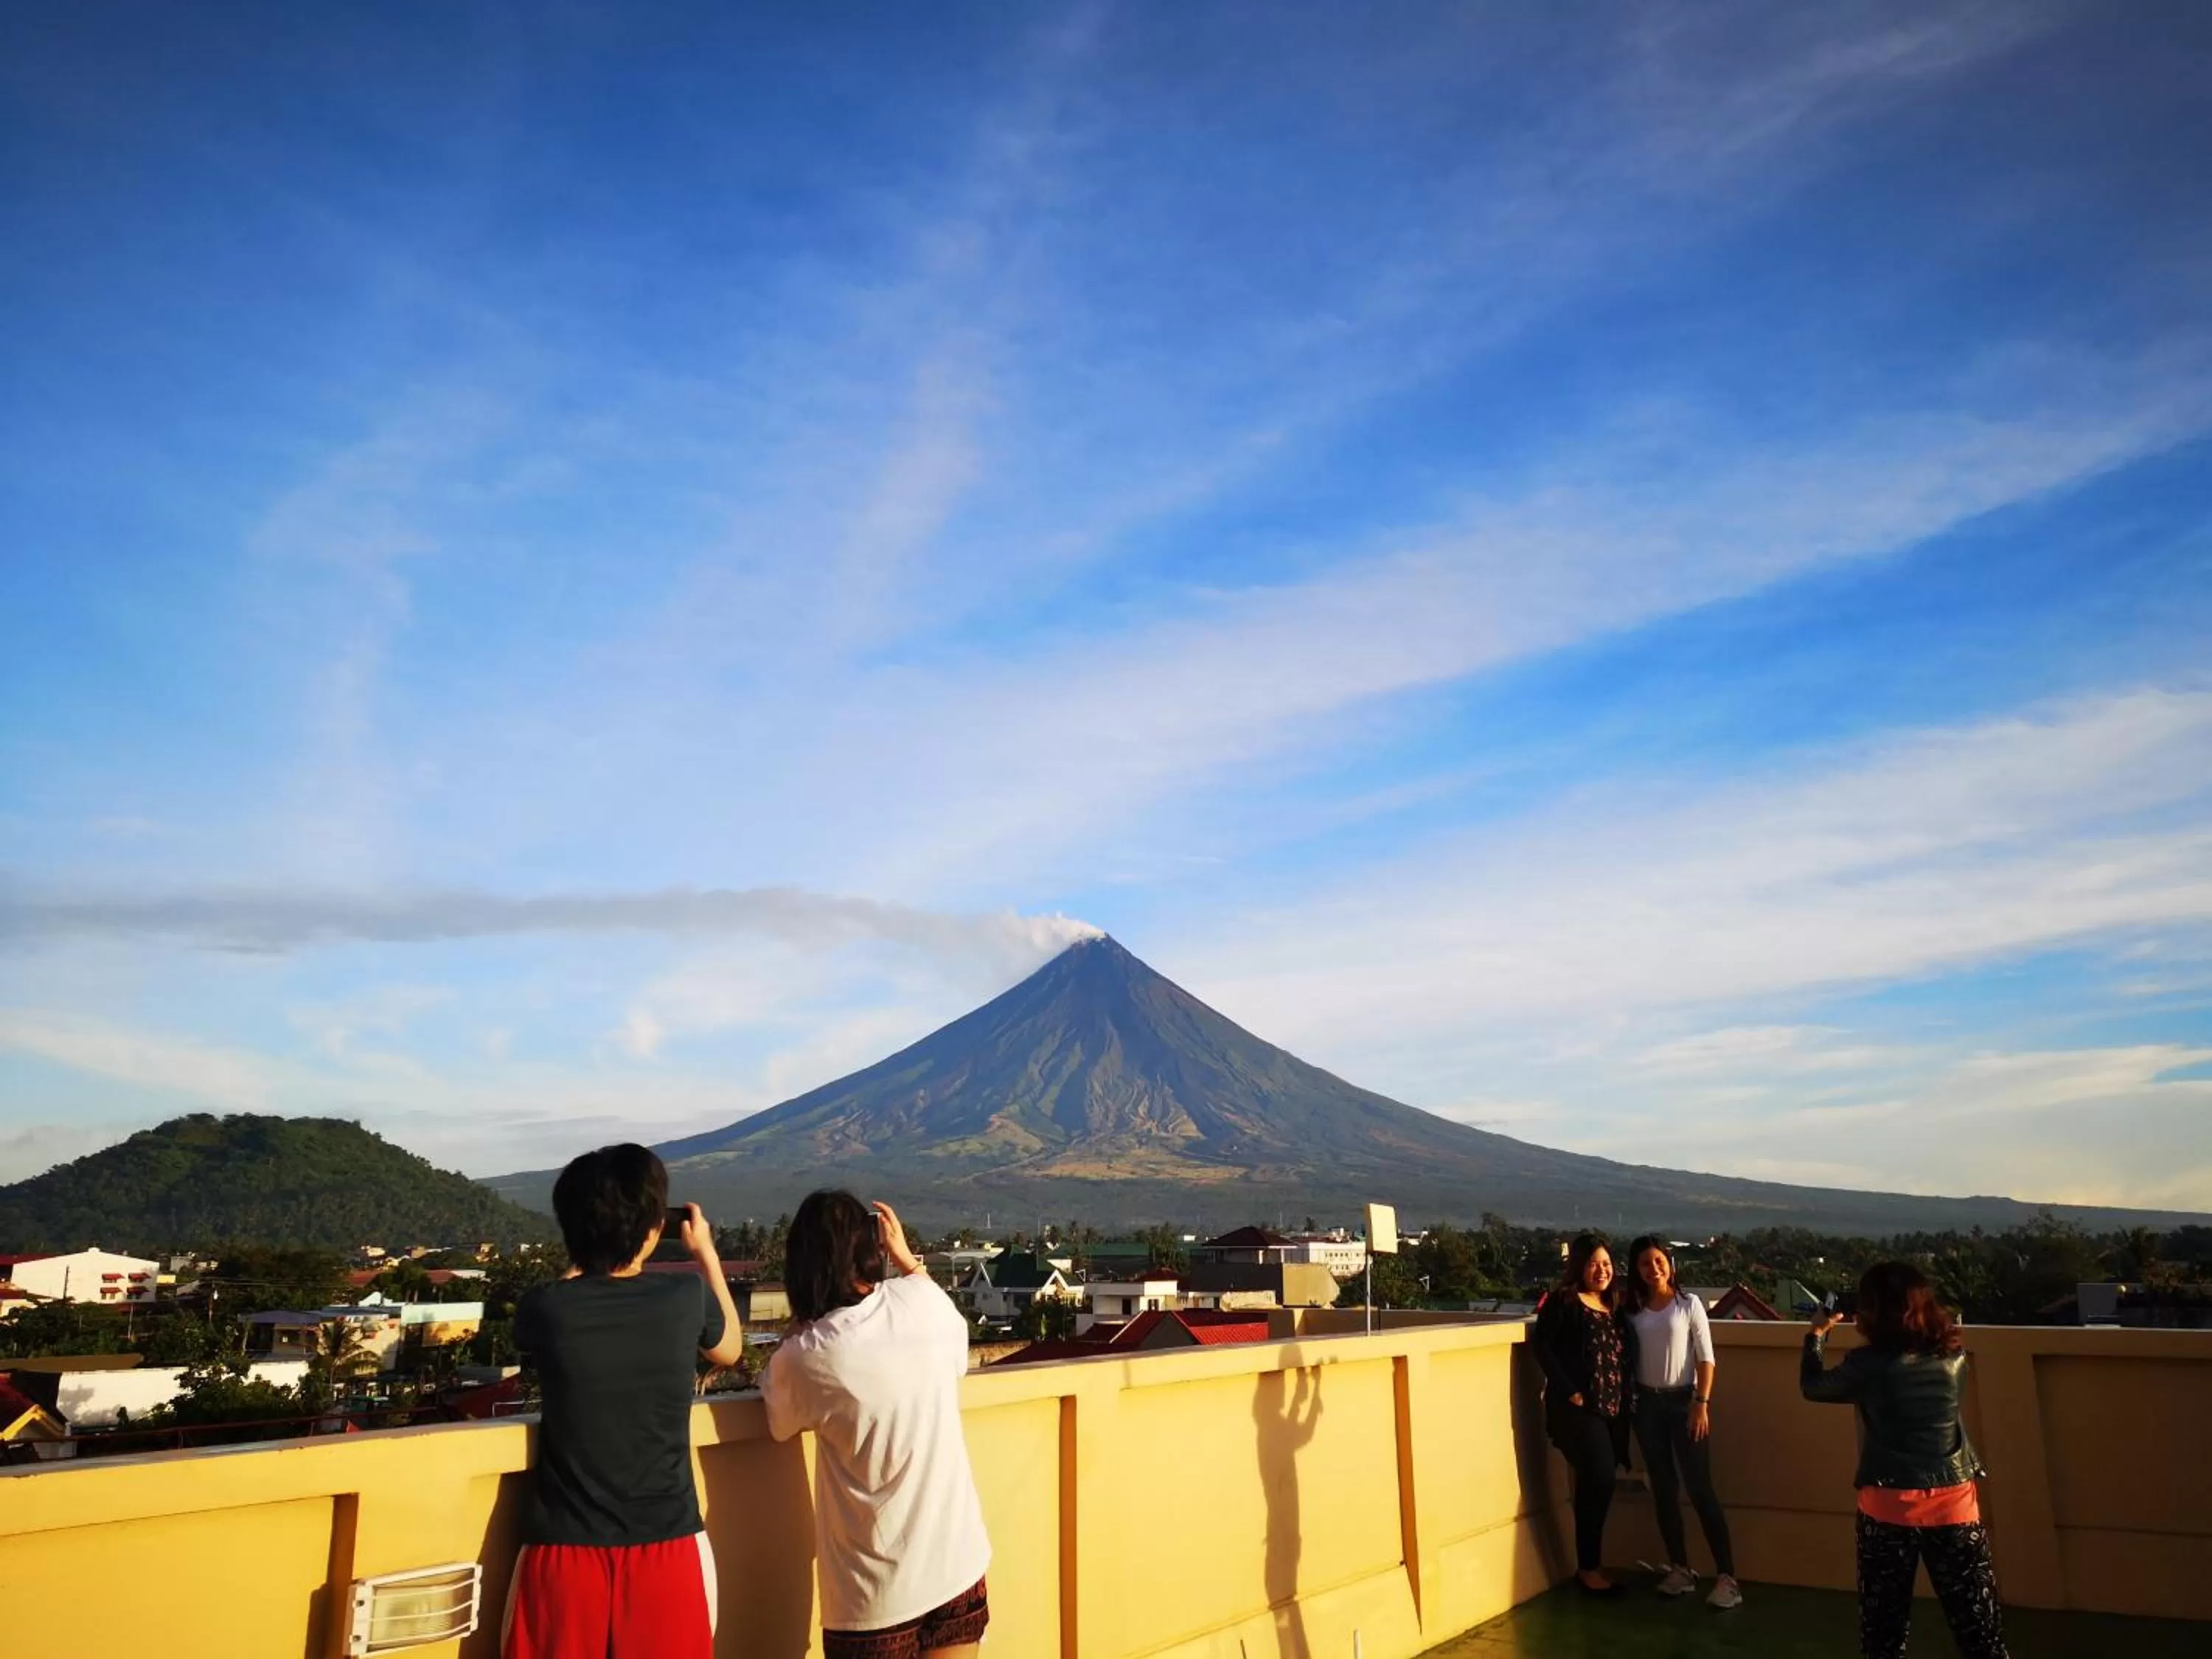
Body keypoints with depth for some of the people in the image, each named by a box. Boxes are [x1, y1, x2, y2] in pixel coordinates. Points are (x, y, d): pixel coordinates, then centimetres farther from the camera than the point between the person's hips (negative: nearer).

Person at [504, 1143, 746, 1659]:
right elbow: (731, 1348, 14)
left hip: (565, 1549, 0)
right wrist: (706, 1252, 22)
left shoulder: (544, 1308, -10)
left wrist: (583, 1257, 21)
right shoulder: (687, 1296, -9)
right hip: (668, 1546, 0)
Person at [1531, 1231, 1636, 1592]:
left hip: (1613, 1408, 6)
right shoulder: (1563, 1302, -6)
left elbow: (1626, 1358, 19)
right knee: (1598, 1481, -9)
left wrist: (1629, 1399, 6)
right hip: (1579, 1408, -6)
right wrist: (1569, 1391, -17)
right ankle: (1588, 1567, 4)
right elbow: (1542, 1346, -13)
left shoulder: (1615, 1307, 15)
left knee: (1596, 1484, 10)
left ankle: (1591, 1564, 22)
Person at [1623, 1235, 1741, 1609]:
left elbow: (1706, 1358, -5)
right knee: (1663, 1489, 8)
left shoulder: (1689, 1304, -3)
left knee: (1700, 1488, -6)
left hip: (1683, 1400, -3)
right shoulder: (1633, 1310, 4)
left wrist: (1702, 1403, -12)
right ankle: (1680, 1569, 17)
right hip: (1647, 1403, 3)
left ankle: (1726, 1576, -4)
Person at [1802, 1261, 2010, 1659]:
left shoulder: (1869, 1364, -11)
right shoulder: (1953, 1356, -1)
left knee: (1885, 1625, 11)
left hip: (1891, 1505, -3)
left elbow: (1812, 1385, 5)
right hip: (1955, 1502, 3)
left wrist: (1817, 1334, 20)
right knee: (1977, 1623, 7)